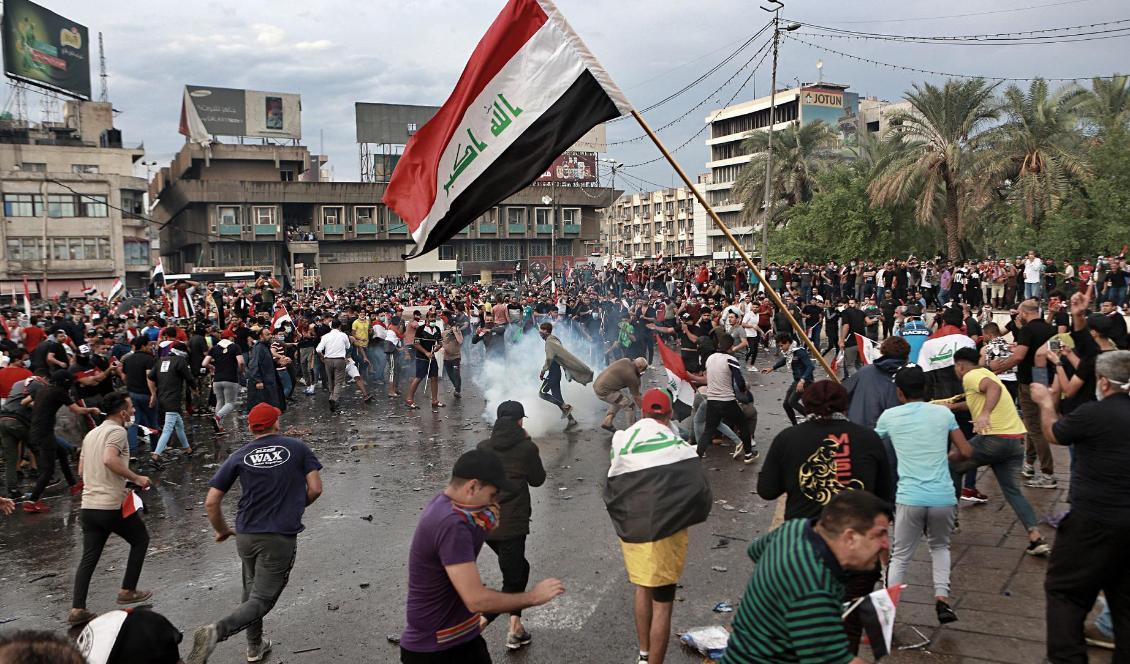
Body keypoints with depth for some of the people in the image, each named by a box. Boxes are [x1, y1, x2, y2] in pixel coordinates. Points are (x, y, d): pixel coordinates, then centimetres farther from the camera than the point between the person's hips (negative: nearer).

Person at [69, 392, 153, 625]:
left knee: (89, 558, 11)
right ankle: (127, 591, 17)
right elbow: (109, 459, -29)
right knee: (140, 539, 14)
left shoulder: (91, 434, 16)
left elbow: (82, 469, 23)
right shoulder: (117, 431, -11)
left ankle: (77, 609, 6)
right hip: (113, 505, -7)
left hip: (88, 505, 8)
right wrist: (136, 478, -20)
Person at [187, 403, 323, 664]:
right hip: (281, 538, -3)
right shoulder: (297, 447, 0)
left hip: (245, 535, 4)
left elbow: (211, 502, 1)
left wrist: (222, 530, 18)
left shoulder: (239, 456, 3)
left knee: (251, 591, 25)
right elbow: (315, 488, -3)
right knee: (261, 600, 0)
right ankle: (216, 631, -23)